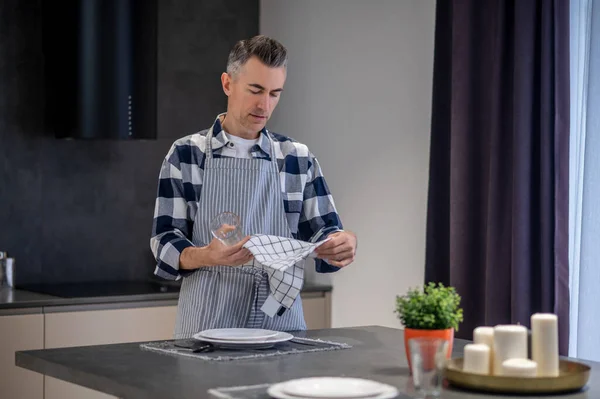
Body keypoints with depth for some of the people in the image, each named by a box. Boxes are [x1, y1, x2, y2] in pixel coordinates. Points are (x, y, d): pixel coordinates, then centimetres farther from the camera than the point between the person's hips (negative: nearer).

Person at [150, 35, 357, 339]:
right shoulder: (186, 155, 2)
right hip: (207, 325, -4)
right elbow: (165, 243, -2)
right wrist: (207, 256, -22)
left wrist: (345, 242, -13)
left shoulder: (299, 159, 9)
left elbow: (322, 233, 9)